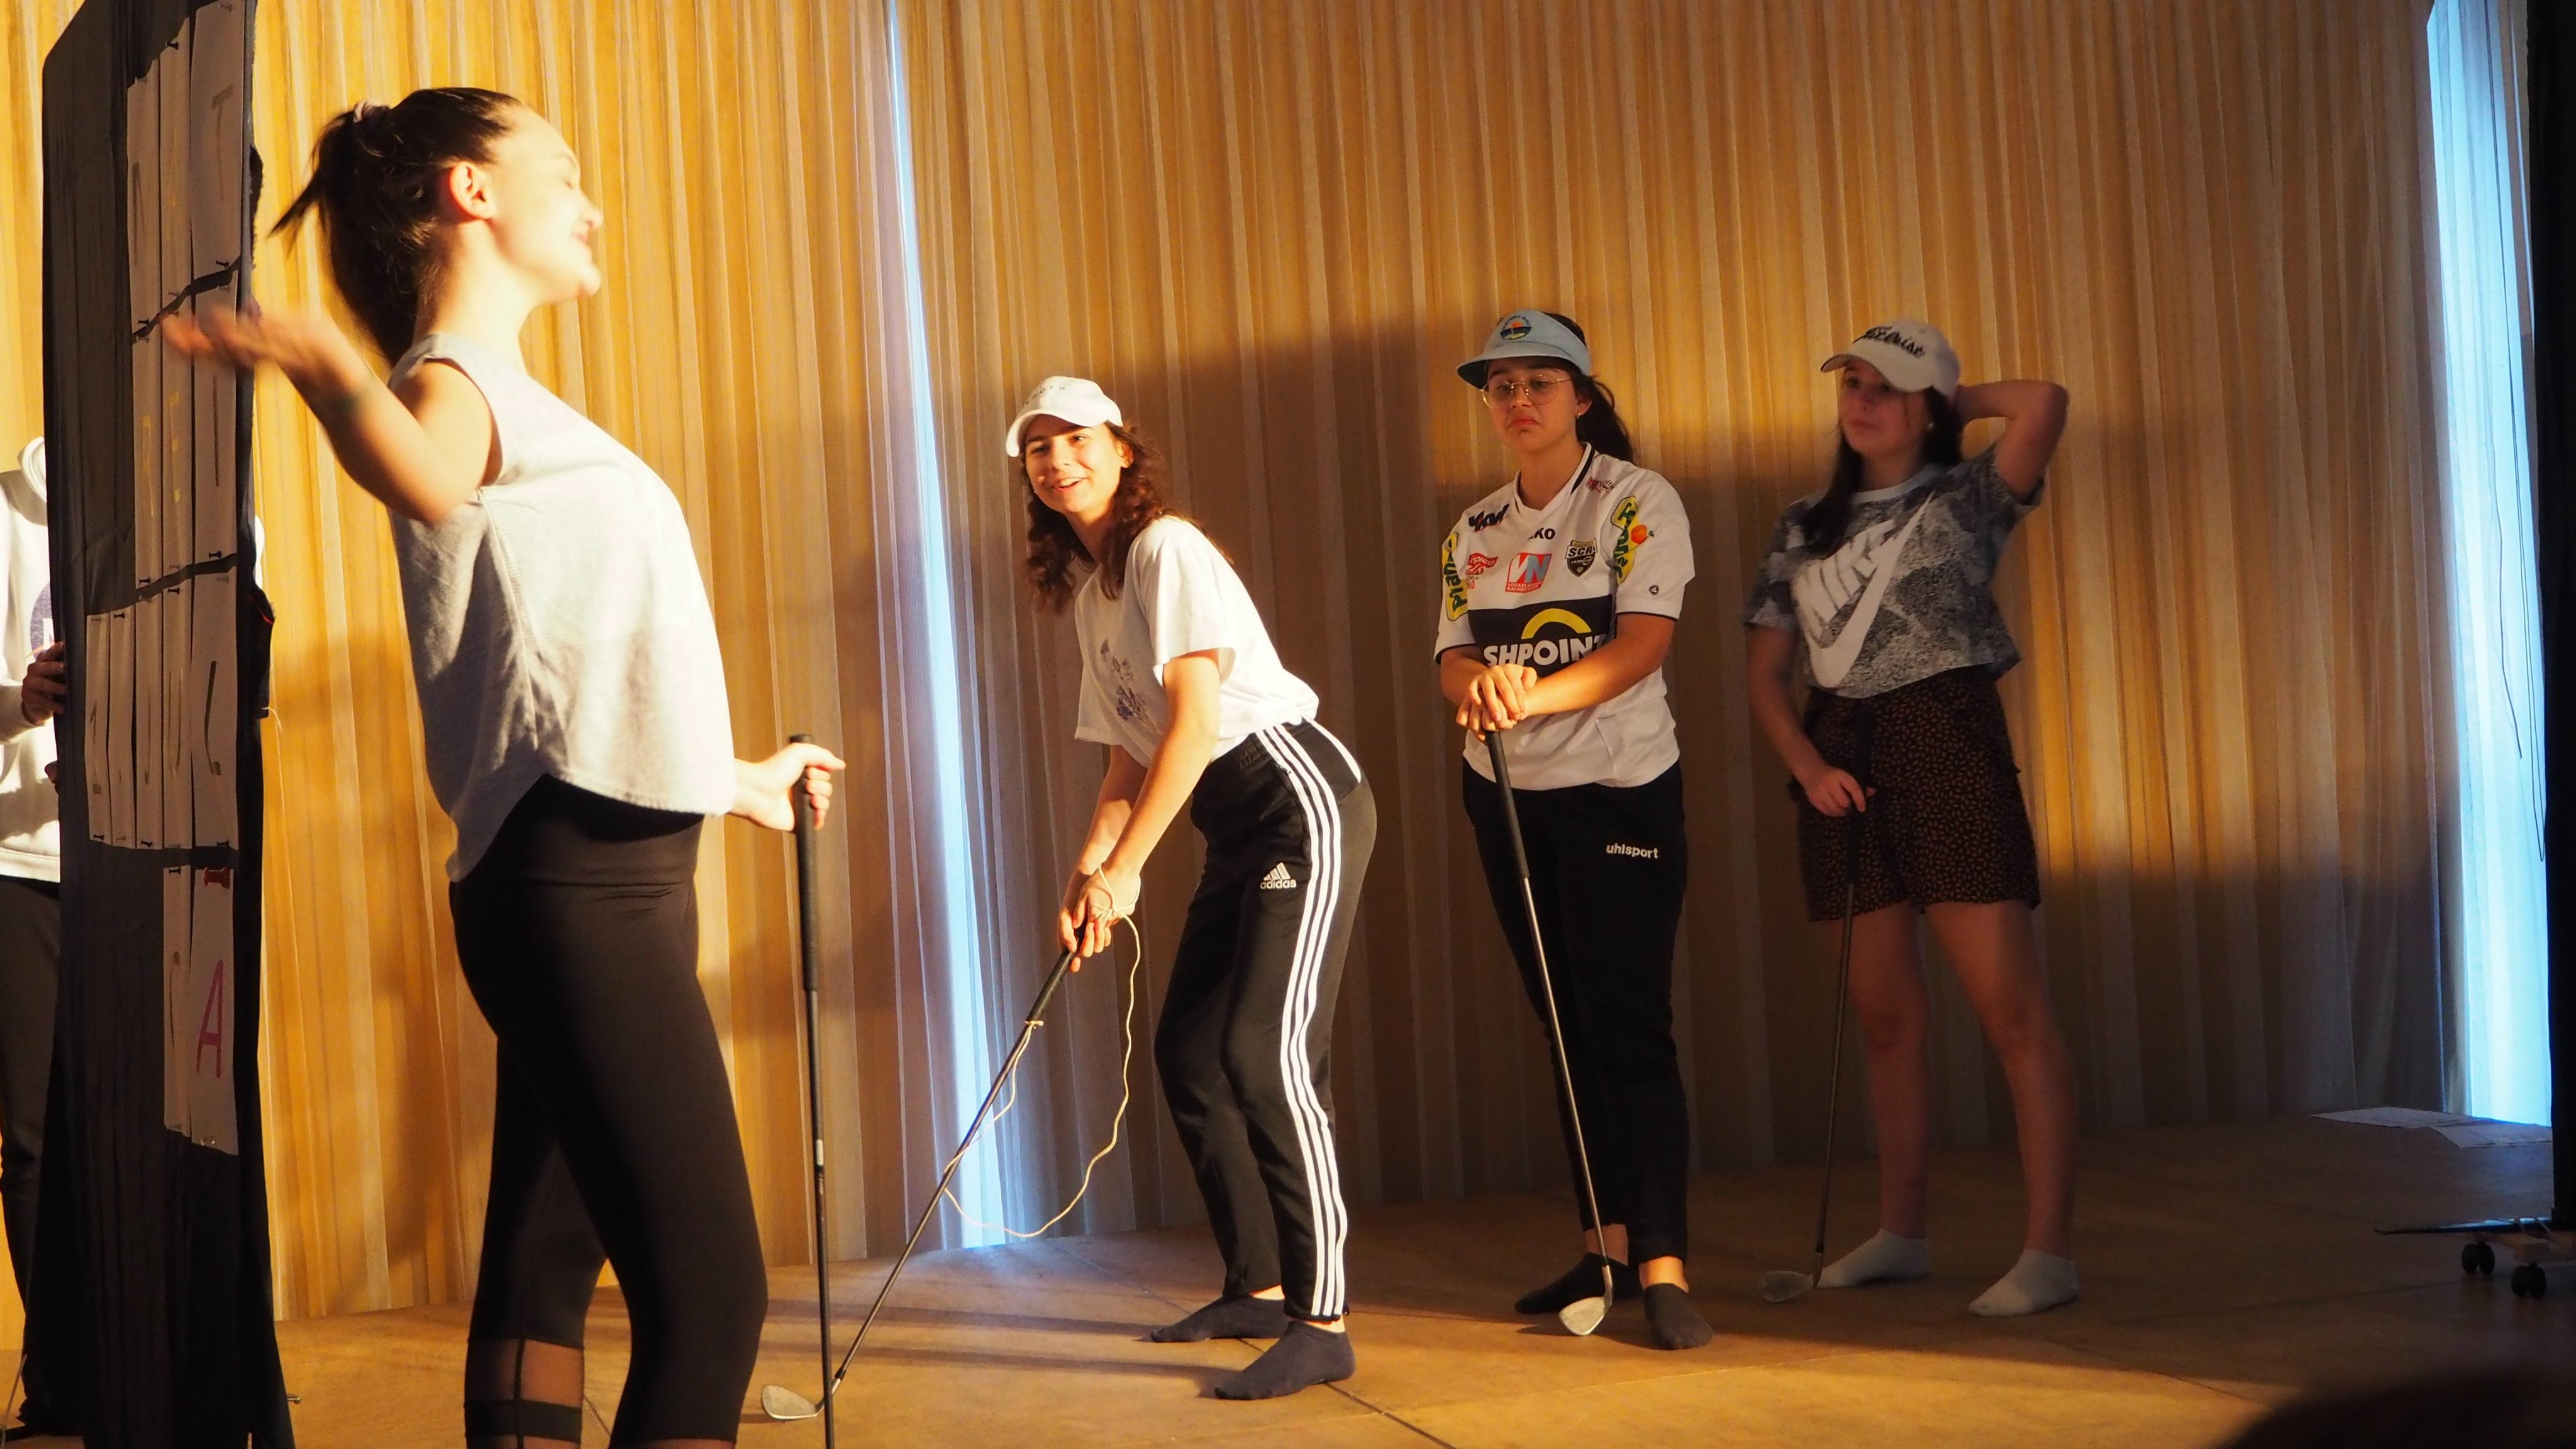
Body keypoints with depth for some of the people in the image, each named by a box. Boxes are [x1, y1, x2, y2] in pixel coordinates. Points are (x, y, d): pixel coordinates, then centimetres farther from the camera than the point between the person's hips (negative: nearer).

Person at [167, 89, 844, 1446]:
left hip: (605, 879, 10)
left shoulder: (509, 402, 24)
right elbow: (427, 481, -33)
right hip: (574, 888, -10)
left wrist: (737, 782, 44)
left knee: (546, 1276, 10)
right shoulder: (455, 381, -4)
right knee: (708, 1292, -15)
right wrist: (323, 364, -53)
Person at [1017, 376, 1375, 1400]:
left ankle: (1321, 1322, -16)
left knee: (1266, 1050, -18)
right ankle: (1257, 1287, 22)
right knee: (1188, 1052, 11)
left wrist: (1126, 870, -18)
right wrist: (1089, 871, 1)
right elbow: (1130, 754, 16)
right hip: (1235, 830, 10)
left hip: (1300, 803, -10)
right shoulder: (1085, 588, 15)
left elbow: (1197, 719, -18)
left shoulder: (1167, 548, -11)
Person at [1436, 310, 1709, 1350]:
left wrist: (1538, 694, -31)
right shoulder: (1472, 530, 11)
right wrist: (1480, 685, -23)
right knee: (1565, 1025, 10)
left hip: (1618, 790, -6)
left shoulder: (1638, 501, -5)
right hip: (1507, 795, 6)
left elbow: (1644, 641, -17)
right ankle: (1604, 1246, 17)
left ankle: (1662, 1267, -12)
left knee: (1629, 1022, -11)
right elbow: (1454, 652, 2)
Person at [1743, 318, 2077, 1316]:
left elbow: (2043, 404, -18)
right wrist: (1807, 765, -5)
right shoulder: (1804, 528, 14)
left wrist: (1957, 401, 0)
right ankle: (1899, 1234, 22)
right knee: (1885, 1011, 12)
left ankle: (2050, 1250, -8)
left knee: (2009, 1006, -9)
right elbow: (1765, 672, 12)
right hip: (1843, 770, 5)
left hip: (1946, 749, -5)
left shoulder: (1965, 499, 1)